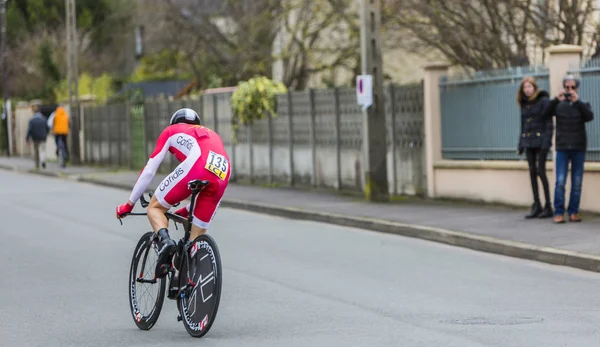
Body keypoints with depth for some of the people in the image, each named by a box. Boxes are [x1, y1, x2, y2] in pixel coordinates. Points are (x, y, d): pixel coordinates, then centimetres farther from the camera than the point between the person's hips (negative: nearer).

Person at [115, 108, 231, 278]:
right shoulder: (211, 134, 43)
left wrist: (129, 204, 35)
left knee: (155, 207, 14)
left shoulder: (172, 131, 31)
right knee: (196, 237, 16)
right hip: (222, 177, 4)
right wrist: (188, 210, 53)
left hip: (195, 168, -4)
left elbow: (149, 171, 27)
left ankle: (164, 240, -15)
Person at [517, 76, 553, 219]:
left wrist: (546, 141, -17)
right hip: (528, 141, 6)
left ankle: (548, 206, -6)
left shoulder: (544, 101, -6)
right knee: (532, 172, 5)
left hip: (540, 140, -6)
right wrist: (520, 145, 14)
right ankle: (536, 206, 9)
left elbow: (549, 124, -10)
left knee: (541, 171, -10)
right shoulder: (524, 104, 13)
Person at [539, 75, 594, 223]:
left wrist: (577, 101, -18)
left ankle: (573, 212, 7)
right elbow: (545, 116, -7)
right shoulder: (558, 105, 7)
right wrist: (556, 100, -17)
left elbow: (590, 116, -11)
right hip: (562, 149, -1)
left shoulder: (582, 105, 8)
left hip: (579, 149, 1)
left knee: (577, 182, 1)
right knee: (560, 181, -8)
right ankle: (558, 213, -6)